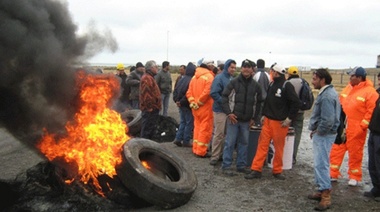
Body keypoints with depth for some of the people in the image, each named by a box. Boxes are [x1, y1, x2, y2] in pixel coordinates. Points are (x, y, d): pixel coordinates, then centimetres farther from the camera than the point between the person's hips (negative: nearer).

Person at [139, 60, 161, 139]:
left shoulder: (150, 77, 19)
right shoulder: (146, 78, -16)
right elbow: (145, 94, -25)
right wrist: (149, 107, -22)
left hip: (153, 109, 11)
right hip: (149, 110, -11)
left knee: (151, 129, 18)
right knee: (147, 129, -4)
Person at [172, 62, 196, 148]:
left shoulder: (182, 79, 5)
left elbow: (175, 90, 6)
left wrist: (176, 100, 2)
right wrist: (181, 102, -14)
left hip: (181, 104, 7)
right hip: (188, 105, -7)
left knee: (183, 122, 19)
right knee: (189, 123, 6)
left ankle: (178, 139, 15)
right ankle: (186, 141, 11)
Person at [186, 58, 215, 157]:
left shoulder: (194, 77, 11)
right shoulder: (209, 76, -13)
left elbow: (189, 92, 8)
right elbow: (207, 92, -24)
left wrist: (192, 102, 2)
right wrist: (199, 102, -13)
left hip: (195, 108, 8)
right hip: (205, 107, -8)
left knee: (197, 127, 17)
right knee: (205, 129, 1)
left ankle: (196, 149, 24)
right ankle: (201, 151, 5)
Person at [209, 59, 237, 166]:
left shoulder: (233, 79, 11)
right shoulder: (219, 78, -10)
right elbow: (214, 93, -18)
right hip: (220, 110, -7)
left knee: (226, 134, 13)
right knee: (219, 134, -5)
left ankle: (221, 154, 25)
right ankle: (214, 156, 4)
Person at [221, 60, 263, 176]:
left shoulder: (256, 85, 6)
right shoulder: (234, 82, -3)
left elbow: (258, 102, 14)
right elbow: (224, 97, -3)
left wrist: (254, 118, 9)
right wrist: (228, 112, -11)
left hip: (246, 120, 4)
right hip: (233, 118, -3)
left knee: (244, 143, 11)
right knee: (230, 142, -1)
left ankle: (241, 165, 23)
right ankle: (226, 166, 7)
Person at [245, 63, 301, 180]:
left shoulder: (287, 86, -10)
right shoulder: (272, 84, 11)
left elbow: (296, 103, -13)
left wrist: (289, 118, -11)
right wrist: (264, 114, 12)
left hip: (280, 122, -6)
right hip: (267, 120, 6)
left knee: (279, 148, 5)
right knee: (262, 145, 3)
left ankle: (277, 171, 19)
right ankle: (256, 169, 7)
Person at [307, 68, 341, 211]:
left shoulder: (327, 96, -22)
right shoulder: (327, 92, 12)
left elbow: (328, 121, -28)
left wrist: (318, 131, -13)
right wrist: (315, 130, 13)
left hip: (323, 135, -11)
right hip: (322, 134, 11)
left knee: (321, 164, -7)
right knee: (320, 163, 18)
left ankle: (326, 196, -2)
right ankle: (323, 190, 29)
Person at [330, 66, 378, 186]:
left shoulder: (370, 91, -10)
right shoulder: (348, 88, 10)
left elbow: (372, 111, -13)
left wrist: (362, 126, -14)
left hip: (356, 130, -6)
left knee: (355, 153, 7)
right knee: (336, 150, 9)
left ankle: (354, 176, 23)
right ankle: (333, 173, 21)